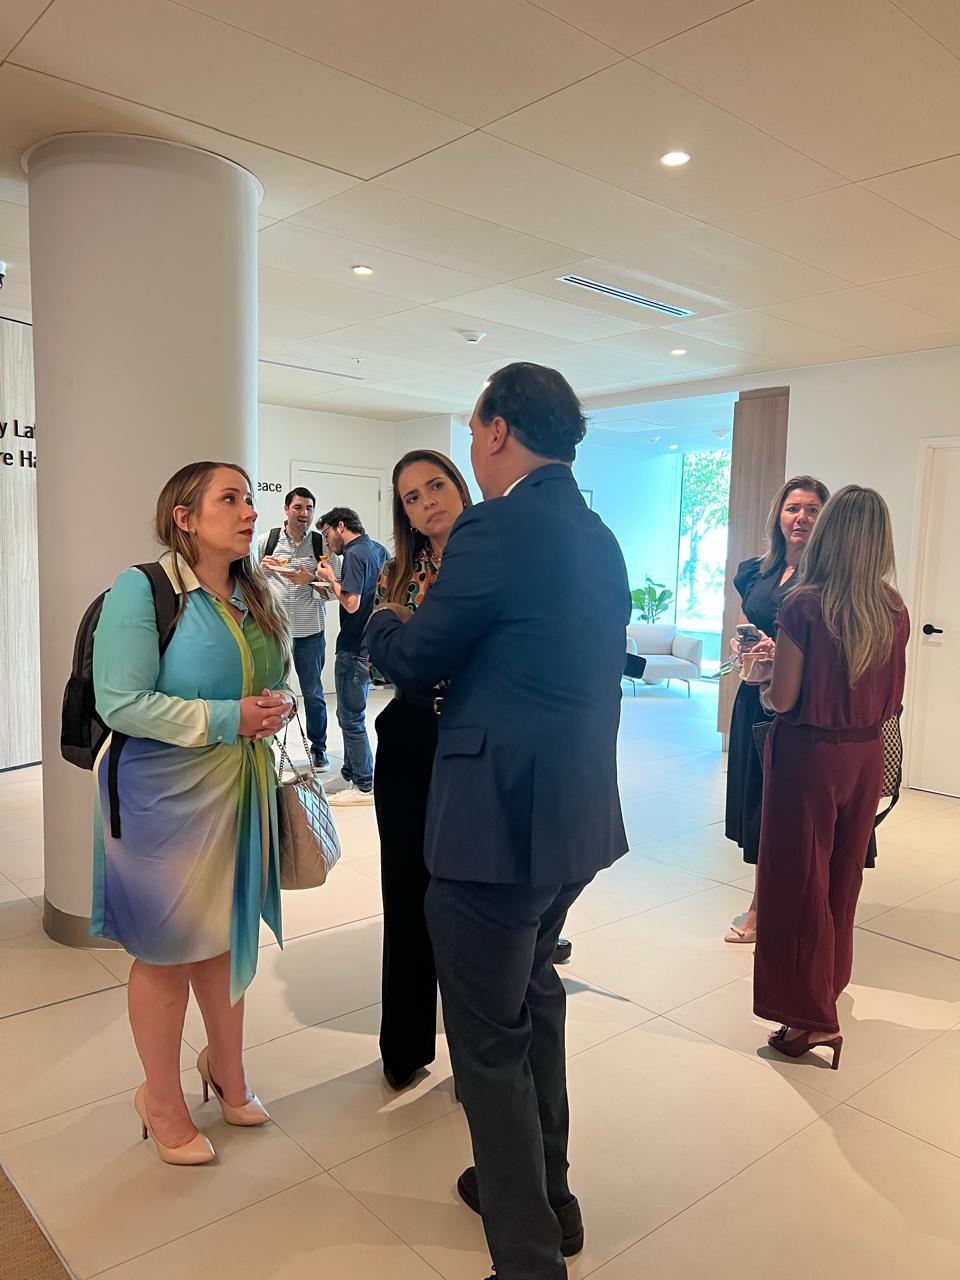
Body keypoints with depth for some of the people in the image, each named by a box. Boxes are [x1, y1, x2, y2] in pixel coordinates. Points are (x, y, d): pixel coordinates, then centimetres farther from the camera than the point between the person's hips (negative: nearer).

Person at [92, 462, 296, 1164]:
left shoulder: (256, 595, 7)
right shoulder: (142, 588, -14)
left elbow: (276, 683, 18)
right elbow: (122, 703, -20)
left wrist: (279, 706, -5)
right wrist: (225, 719, -22)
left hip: (241, 790, 6)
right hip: (165, 796, -6)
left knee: (228, 938, 19)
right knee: (167, 950, 10)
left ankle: (226, 1066, 44)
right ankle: (162, 1100, 33)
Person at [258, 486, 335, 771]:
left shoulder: (322, 544, 1)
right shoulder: (266, 541, 2)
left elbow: (335, 589, 1)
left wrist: (311, 580, -17)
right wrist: (261, 568, -11)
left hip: (309, 631, 0)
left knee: (313, 693, 10)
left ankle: (318, 748, 25)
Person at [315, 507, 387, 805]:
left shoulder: (355, 554, -16)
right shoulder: (378, 549, 12)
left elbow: (351, 603, -24)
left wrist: (330, 578, -8)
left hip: (355, 647, -10)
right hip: (371, 643, 10)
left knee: (351, 717, -1)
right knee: (350, 714, 19)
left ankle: (364, 786, 6)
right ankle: (352, 775, 28)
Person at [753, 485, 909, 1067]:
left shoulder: (804, 605, -19)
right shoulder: (894, 609, -2)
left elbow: (783, 698, -16)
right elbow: (892, 699, 6)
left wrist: (764, 687, 4)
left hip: (808, 755, -6)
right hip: (866, 756, 6)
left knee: (800, 883, 7)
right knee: (844, 878, 21)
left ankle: (814, 1017, 14)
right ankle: (830, 984, 40)